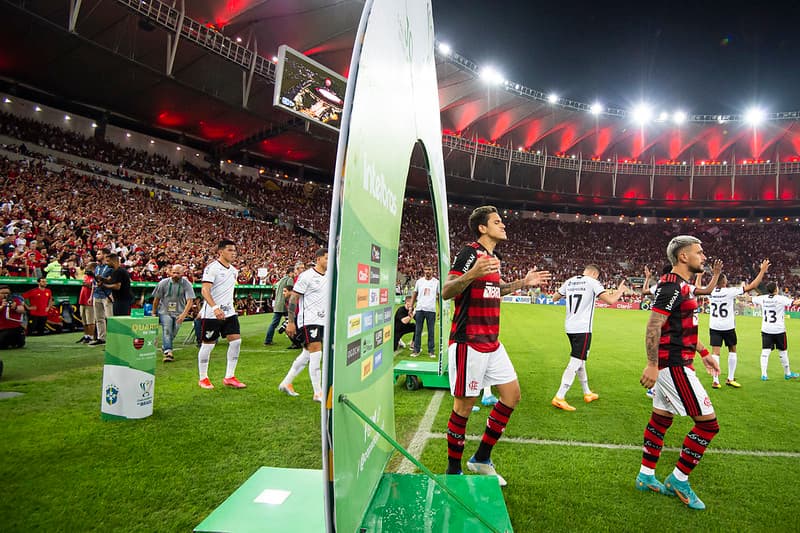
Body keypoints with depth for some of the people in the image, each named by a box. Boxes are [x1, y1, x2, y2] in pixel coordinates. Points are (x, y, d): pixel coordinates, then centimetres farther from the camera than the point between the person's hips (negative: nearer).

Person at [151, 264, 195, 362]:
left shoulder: (186, 284, -10)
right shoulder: (163, 283, -5)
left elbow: (190, 300, -17)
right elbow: (156, 299, 5)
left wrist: (184, 314, -29)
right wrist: (154, 313, 11)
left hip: (179, 313, 1)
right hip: (165, 311, -1)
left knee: (173, 333, 8)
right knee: (167, 330, -19)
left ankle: (164, 347, 34)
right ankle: (168, 352, -26)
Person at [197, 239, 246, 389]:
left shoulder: (234, 270, 13)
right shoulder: (212, 267, -11)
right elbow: (205, 290, -20)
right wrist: (215, 308, -32)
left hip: (229, 312, 7)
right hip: (212, 314, -7)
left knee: (236, 341, -2)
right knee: (208, 345, 4)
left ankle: (229, 377, 7)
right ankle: (203, 378, 20)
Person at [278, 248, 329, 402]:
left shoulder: (329, 277, 12)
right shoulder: (306, 276, -11)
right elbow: (293, 298, -10)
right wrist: (290, 322, -13)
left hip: (321, 321, 8)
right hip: (308, 320, -8)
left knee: (307, 355, 15)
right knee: (316, 355, -10)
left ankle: (286, 383, 30)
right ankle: (318, 393, -2)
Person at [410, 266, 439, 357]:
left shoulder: (436, 282, 2)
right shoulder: (419, 281, 8)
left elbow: (439, 296, 3)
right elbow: (414, 295, 12)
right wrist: (411, 307, 6)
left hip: (431, 310, -2)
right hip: (419, 309, 2)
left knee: (431, 331, 4)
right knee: (418, 330, 6)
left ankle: (431, 350, 13)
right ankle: (416, 349, 13)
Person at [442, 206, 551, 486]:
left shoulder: (492, 256, 15)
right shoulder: (469, 252, -13)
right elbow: (446, 292, -22)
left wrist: (523, 282, 25)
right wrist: (471, 274, -38)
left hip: (492, 343, 9)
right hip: (468, 343, -9)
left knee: (512, 395, 11)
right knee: (464, 406, -1)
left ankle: (481, 459, 25)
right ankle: (453, 470, 18)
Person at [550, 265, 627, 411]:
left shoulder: (570, 281, 9)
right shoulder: (592, 282, -8)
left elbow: (555, 298, 19)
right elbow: (610, 300, -14)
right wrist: (620, 291, 5)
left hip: (570, 327, 7)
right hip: (583, 329, -7)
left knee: (580, 360, 20)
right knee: (575, 363, -6)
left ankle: (587, 393, 34)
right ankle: (559, 398, -10)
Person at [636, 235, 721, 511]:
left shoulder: (684, 286, 15)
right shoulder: (672, 286, -17)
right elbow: (653, 327, -23)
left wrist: (703, 353, 25)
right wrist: (652, 365, -25)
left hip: (673, 363, 10)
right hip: (674, 364, -10)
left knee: (661, 419, 16)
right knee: (708, 423, -4)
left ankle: (646, 476, 27)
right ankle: (679, 479, 10)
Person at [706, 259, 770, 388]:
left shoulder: (710, 292, -6)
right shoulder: (730, 292, -15)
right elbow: (752, 286, -13)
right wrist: (762, 270, -5)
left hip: (714, 327, 2)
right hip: (728, 327, -2)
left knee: (715, 352, 0)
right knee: (732, 351, 17)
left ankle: (715, 381, -4)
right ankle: (730, 379, 21)